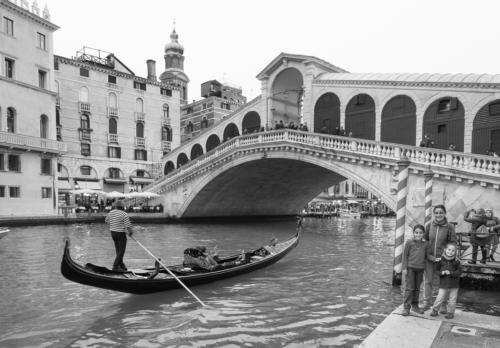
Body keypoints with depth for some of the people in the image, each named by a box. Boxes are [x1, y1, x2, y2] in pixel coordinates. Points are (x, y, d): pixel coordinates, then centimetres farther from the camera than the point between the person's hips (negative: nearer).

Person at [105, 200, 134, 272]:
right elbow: (128, 225, -18)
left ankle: (121, 265, 25)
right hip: (121, 233, -7)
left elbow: (107, 221, 19)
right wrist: (130, 232, -1)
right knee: (121, 251, 0)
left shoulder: (110, 213, 1)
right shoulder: (124, 214, -17)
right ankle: (115, 266, -4)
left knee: (118, 250, 16)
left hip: (113, 233, 7)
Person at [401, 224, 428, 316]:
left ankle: (415, 305, 27)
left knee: (417, 288, 13)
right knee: (409, 288, -3)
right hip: (410, 267, -3)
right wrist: (404, 268, -6)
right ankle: (406, 307, 3)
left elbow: (426, 256, 15)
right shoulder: (409, 242, -4)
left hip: (420, 269, 3)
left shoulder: (426, 244, 5)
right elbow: (405, 255, -2)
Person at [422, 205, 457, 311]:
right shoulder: (429, 225, -1)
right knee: (427, 280, 7)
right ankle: (426, 303, 18)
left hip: (443, 258, -2)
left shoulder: (450, 227, -7)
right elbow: (424, 240, 7)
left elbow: (453, 243, -2)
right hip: (429, 258, 2)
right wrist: (428, 254, 2)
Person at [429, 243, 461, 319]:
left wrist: (450, 273, -21)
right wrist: (442, 272, -15)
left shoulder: (456, 262, -2)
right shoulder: (441, 261, -1)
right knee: (439, 299, 0)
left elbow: (459, 272, -8)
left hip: (454, 285, 0)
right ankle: (435, 310, 15)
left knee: (452, 300, 9)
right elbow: (437, 270, 5)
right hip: (443, 285, 0)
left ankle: (450, 312, 25)